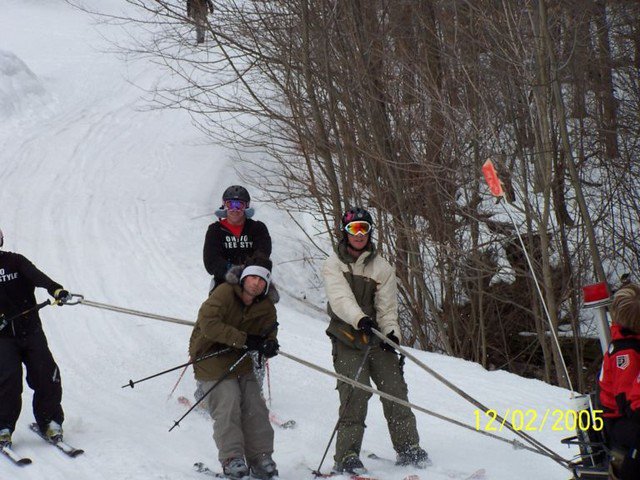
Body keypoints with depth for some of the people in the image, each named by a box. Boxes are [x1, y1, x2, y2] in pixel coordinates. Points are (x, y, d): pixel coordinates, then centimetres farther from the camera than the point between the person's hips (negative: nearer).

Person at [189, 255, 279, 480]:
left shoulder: (266, 307, -1)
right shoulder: (224, 293, -20)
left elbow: (268, 333, 5)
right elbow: (208, 325, -32)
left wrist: (269, 345, -23)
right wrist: (244, 340, -33)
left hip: (242, 362, 6)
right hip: (212, 358, -6)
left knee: (255, 409, -2)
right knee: (227, 408, -16)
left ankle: (260, 458, 7)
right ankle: (232, 459, -8)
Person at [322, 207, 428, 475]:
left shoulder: (381, 267, 9)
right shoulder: (334, 265, 2)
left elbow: (387, 305, 1)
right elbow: (340, 297, -16)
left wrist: (391, 332, -18)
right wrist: (359, 319, -34)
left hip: (378, 337, 3)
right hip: (347, 338, -3)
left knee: (394, 390, -4)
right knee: (355, 393, -16)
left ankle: (409, 449, 5)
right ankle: (347, 457, -14)